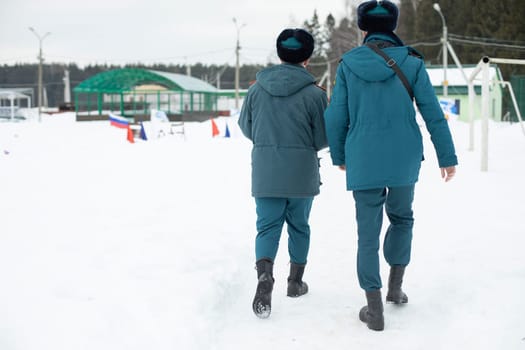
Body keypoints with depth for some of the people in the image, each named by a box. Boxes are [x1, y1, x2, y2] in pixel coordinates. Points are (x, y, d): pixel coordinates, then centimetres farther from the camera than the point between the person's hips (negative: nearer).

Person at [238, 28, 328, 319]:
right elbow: (323, 138, -5)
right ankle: (295, 281, 27)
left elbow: (246, 127, 8)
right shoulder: (314, 93, -9)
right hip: (302, 173, -1)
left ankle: (264, 275, -19)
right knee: (298, 226, 15)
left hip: (265, 172, 1)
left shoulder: (257, 88, -2)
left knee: (267, 226, 5)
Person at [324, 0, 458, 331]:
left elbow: (336, 117, 1)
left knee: (368, 233, 5)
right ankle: (396, 286, 23)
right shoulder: (410, 62, -1)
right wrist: (447, 156, 6)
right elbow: (433, 114, -2)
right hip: (405, 159, 1)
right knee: (402, 217, 25)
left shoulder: (349, 64, 0)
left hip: (363, 160, 0)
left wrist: (339, 155, 16)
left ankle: (375, 310, 4)